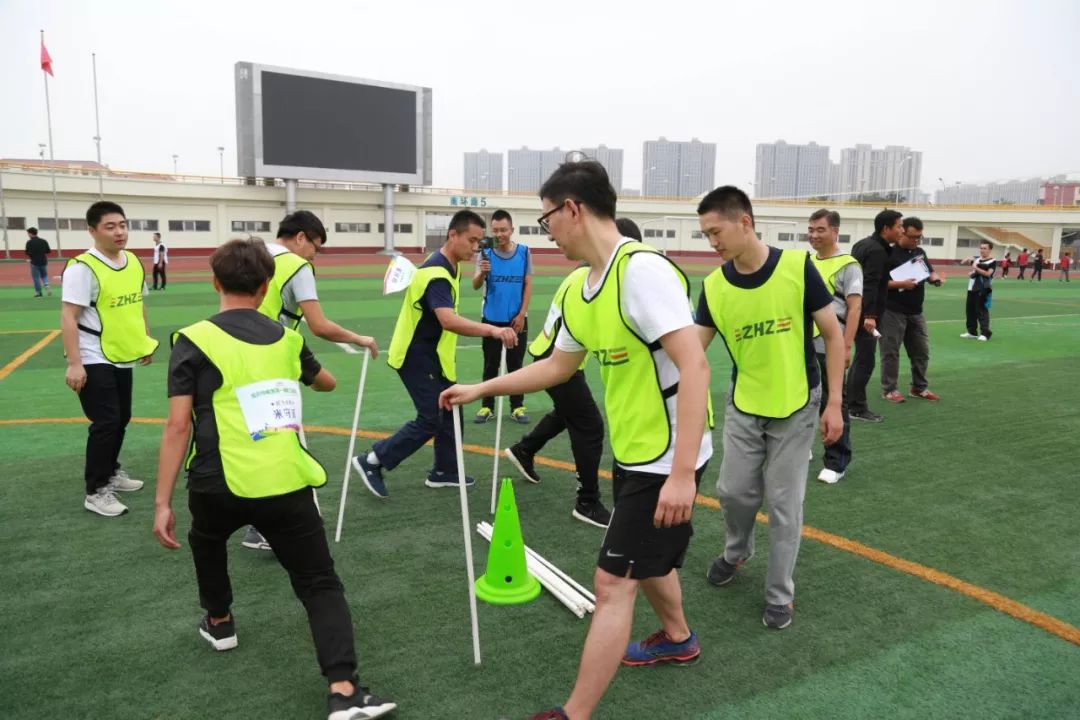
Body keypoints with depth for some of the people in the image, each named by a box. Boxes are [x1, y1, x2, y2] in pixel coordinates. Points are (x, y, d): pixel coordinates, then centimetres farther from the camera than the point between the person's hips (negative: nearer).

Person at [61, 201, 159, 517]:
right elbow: (68, 317, -19)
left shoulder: (134, 262, 5)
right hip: (94, 361, -7)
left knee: (121, 419, 17)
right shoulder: (82, 267, -18)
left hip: (122, 357, 7)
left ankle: (111, 472, 36)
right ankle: (96, 491, 5)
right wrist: (74, 363, -23)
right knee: (106, 422, -8)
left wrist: (146, 340, 20)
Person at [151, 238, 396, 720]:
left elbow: (178, 427, -6)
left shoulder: (194, 340, 0)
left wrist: (163, 503, -1)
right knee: (320, 584, 9)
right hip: (287, 484, 1)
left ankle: (219, 621, 50)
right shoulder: (286, 338, 11)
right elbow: (327, 383, 31)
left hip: (221, 486, -1)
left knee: (207, 540, 34)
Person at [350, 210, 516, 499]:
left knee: (450, 412, 14)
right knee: (430, 420, -7)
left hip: (432, 355, 10)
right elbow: (448, 320, -43)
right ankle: (372, 461, 4)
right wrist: (492, 330, -52)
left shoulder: (447, 266, 6)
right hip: (417, 357, -10)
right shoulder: (436, 273, -27)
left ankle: (444, 471, 27)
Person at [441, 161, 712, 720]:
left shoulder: (643, 269, -24)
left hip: (667, 459, -9)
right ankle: (677, 638, 54)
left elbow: (694, 366, -29)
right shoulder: (577, 289, 4)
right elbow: (558, 365, 18)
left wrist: (682, 472, -32)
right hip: (632, 452, 9)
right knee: (644, 557, 27)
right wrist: (480, 389, 20)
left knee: (613, 584, -3)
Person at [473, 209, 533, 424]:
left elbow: (528, 285, -1)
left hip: (517, 319, 0)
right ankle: (487, 407, 14)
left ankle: (517, 407, 15)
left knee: (515, 365, 7)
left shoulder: (524, 252, -3)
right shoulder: (486, 253, -3)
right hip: (491, 319, 0)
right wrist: (482, 272, -31)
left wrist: (521, 314, -7)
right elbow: (475, 285, -9)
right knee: (490, 365, 8)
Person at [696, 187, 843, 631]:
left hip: (796, 407, -2)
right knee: (734, 492, 10)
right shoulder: (714, 286, -10)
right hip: (743, 406, 3)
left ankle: (780, 595, 23)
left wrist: (834, 402, -10)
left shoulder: (797, 266, -17)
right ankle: (736, 552, 42)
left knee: (784, 504, 5)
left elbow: (833, 334, -9)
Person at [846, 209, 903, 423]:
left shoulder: (863, 244, 14)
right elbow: (870, 284, -25)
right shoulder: (877, 251, -16)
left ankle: (851, 404, 24)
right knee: (866, 361, -4)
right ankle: (857, 408, 1)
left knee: (860, 358, 17)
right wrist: (869, 315, -30)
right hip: (864, 314, -10)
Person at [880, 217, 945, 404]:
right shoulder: (889, 253, -12)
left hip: (916, 312, 7)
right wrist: (901, 284, -26)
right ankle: (889, 389, 9)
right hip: (893, 312, -7)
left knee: (922, 350, 13)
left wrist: (936, 278, -6)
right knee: (891, 351, 0)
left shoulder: (920, 252, 10)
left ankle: (919, 387, 26)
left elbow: (931, 272, 17)